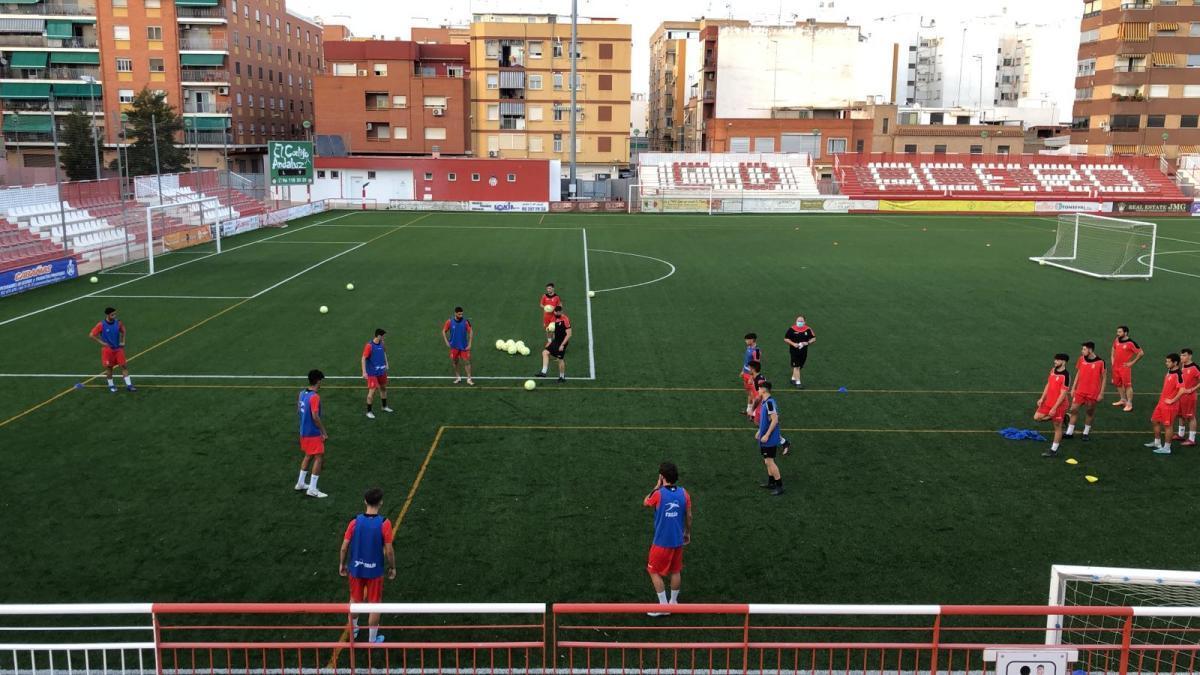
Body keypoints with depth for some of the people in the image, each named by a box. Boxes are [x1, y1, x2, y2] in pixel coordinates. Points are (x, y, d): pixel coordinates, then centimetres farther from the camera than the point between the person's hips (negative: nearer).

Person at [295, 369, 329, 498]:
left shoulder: (302, 393, 4)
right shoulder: (315, 397, -23)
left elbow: (298, 408, 17)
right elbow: (315, 416, -26)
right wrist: (324, 432, -18)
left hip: (304, 431, 9)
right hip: (313, 433, -9)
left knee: (308, 456, 23)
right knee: (319, 458, -3)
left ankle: (300, 483, 32)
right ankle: (312, 489, -3)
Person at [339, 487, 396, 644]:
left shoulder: (355, 522, -11)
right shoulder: (384, 524, -18)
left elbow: (344, 547, -6)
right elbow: (389, 550, -14)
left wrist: (342, 564, 11)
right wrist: (392, 568, 1)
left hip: (356, 568, 3)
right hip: (375, 570, -3)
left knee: (355, 599, 24)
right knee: (374, 604, 13)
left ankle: (353, 630, 44)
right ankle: (372, 639, 24)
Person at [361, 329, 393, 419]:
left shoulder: (381, 344, 1)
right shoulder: (369, 346, -19)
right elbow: (363, 358, -18)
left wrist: (386, 364, 17)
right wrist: (364, 372, -22)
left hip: (381, 371, 7)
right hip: (372, 373, -7)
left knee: (383, 388, 18)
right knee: (372, 391, -6)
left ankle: (384, 407, 38)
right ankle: (369, 412, 6)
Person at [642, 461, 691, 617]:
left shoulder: (659, 493, -18)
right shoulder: (684, 493, -6)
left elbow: (645, 502, 4)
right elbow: (689, 516, 4)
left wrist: (657, 486, 6)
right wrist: (688, 533, 19)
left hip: (662, 541, -5)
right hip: (678, 540, 5)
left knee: (654, 572, 9)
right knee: (675, 571, 18)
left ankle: (663, 606, 10)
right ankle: (673, 602, 28)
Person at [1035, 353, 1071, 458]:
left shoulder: (1065, 376, -22)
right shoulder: (1053, 370, 3)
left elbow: (1063, 394, -22)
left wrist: (1054, 408, -21)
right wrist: (1042, 398, 7)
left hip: (1059, 405, -8)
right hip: (1048, 402, 8)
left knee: (1057, 427, 4)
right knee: (1037, 417, 7)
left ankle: (1054, 450, 13)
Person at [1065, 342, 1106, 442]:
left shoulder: (1100, 362, -12)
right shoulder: (1081, 359, 1)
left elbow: (1103, 378, -5)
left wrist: (1101, 393, -7)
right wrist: (1073, 388, 9)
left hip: (1093, 393, -4)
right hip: (1080, 391, 4)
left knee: (1090, 412, 8)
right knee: (1073, 409, 1)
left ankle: (1086, 433, 22)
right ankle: (1070, 432, 9)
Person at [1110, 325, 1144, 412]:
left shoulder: (1131, 343, -16)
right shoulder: (1116, 341, 4)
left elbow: (1141, 353, -12)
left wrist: (1132, 362, -12)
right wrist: (1112, 361, 13)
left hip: (1125, 367, -7)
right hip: (1116, 367, 7)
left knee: (1127, 385, -6)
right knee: (1118, 384, 17)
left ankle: (1129, 404, -2)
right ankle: (1122, 400, 33)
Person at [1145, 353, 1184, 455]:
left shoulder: (1178, 375, -20)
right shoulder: (1169, 371, 8)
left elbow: (1182, 390, -29)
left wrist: (1172, 401, -22)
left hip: (1169, 405, -9)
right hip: (1161, 402, 9)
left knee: (1168, 425, 0)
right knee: (1155, 421, 18)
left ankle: (1166, 448, 10)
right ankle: (1157, 442, 33)